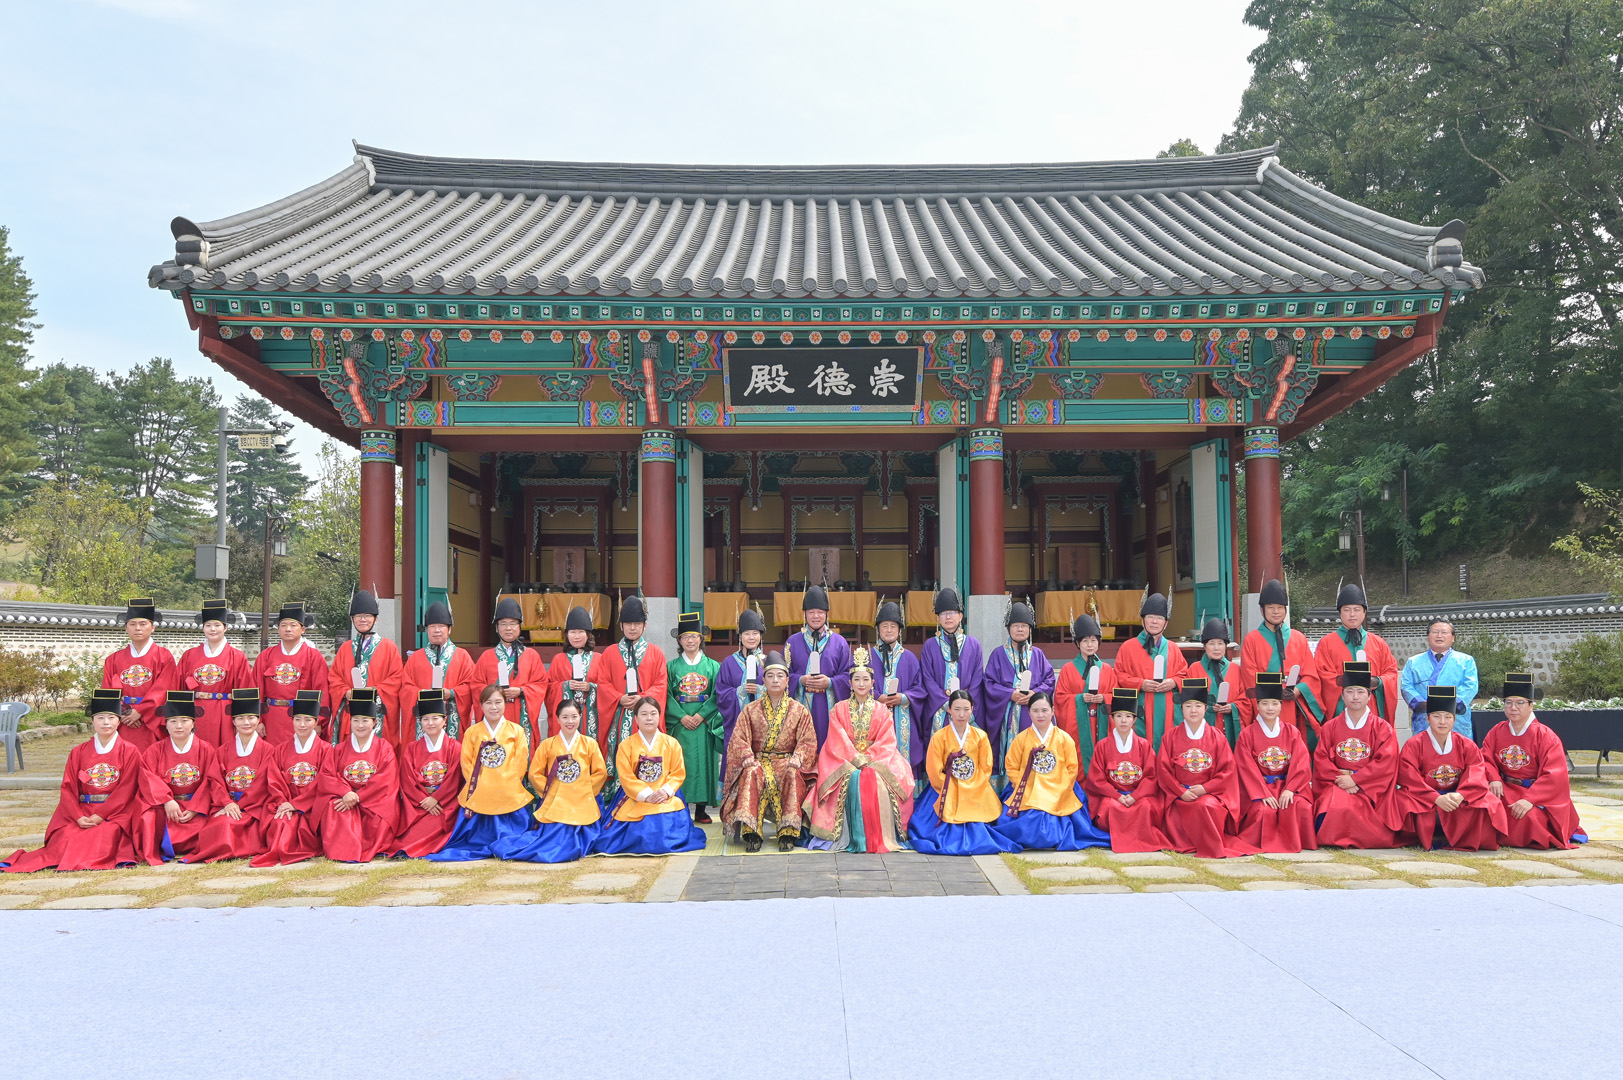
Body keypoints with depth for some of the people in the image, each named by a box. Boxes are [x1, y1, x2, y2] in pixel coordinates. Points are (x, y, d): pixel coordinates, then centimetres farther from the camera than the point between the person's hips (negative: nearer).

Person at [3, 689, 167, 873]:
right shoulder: (78, 752, 13)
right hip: (82, 814, 3)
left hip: (115, 814, -3)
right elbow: (68, 789, 6)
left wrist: (101, 816, -14)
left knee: (105, 835, -31)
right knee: (65, 836, -24)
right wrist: (79, 817, -11)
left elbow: (126, 789, -5)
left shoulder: (129, 751, 2)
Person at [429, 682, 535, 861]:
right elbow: (466, 762, 6)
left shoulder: (516, 731, 8)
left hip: (510, 798, -1)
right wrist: (476, 784, -6)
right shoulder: (472, 732, 10)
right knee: (476, 840, -3)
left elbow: (521, 762, 3)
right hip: (478, 797, 1)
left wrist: (507, 785, -6)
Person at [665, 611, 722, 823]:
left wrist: (701, 715, -14)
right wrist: (682, 716, -13)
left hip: (705, 722, 1)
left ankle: (701, 809, 7)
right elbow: (667, 695, -1)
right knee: (682, 762, -3)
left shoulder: (712, 666, 7)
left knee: (704, 760, 0)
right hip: (679, 722, 0)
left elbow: (718, 694, -1)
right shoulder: (672, 666, 7)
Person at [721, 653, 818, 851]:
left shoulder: (800, 711, 11)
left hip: (787, 762, 0)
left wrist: (797, 758, -17)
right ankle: (750, 831, -40)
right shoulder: (750, 710, 12)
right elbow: (739, 739, 3)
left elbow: (808, 742, 3)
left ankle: (789, 832, -36)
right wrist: (747, 757, -18)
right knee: (752, 774, -35)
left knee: (793, 775, -35)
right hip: (759, 761, 0)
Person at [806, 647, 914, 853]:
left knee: (877, 780, -32)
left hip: (877, 758, 1)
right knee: (851, 778, -33)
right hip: (845, 761, 0)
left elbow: (886, 742, 1)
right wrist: (856, 758, -16)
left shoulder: (881, 710, 11)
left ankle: (880, 836, -25)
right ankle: (852, 836, -28)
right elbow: (837, 740, -1)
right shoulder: (839, 709, 9)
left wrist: (868, 758, -14)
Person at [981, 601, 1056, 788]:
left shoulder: (1037, 654, 13)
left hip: (1033, 716, 1)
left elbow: (1049, 680, 7)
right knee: (1008, 754, -4)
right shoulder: (998, 655, 7)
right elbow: (989, 683, 0)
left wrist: (1035, 693, -11)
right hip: (1006, 715, -1)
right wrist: (1010, 694, -13)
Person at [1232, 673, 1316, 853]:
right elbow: (1247, 768, -6)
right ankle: (1264, 843, -4)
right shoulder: (1247, 735, 2)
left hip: (1287, 786, 2)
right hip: (1258, 788, -2)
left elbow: (1301, 764, -1)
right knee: (1264, 811, -31)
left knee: (1301, 807, -28)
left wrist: (1290, 789, -16)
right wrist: (1263, 793, -17)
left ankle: (1294, 842, -3)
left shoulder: (1292, 733, 9)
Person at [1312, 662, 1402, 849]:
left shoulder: (1383, 728, 6)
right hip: (1336, 784, 2)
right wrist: (1339, 779, -14)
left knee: (1350, 806, -33)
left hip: (1369, 789, -2)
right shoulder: (1330, 727, 13)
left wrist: (1354, 780, -13)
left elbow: (1386, 763, -5)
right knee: (1334, 805, -32)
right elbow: (1321, 760, 4)